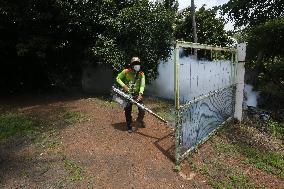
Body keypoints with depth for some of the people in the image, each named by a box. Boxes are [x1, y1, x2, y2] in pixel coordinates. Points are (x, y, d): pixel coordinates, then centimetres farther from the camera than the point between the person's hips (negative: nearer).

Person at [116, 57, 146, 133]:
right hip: (128, 94, -1)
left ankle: (139, 121, 28)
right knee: (127, 110, 5)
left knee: (142, 110, -4)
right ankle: (129, 126, 24)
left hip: (137, 94, 1)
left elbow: (142, 84, -16)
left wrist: (140, 94, -31)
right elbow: (118, 78, 0)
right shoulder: (126, 72, -9)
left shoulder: (141, 74, -6)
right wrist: (124, 85, -15)